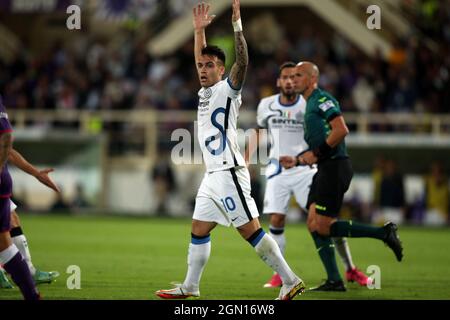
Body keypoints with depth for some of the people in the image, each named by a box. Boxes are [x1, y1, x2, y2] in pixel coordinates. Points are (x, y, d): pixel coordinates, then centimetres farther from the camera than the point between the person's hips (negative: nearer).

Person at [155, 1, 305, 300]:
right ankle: (190, 287, 18)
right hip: (213, 175, 9)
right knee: (199, 230, 11)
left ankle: (290, 281, -10)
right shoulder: (205, 91, 16)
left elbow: (242, 61, -22)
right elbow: (200, 58, 33)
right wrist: (199, 30, 28)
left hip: (229, 173, -9)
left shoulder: (227, 89, -6)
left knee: (251, 231, -11)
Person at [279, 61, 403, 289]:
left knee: (323, 226, -11)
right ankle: (334, 280, 5)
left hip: (335, 167, -10)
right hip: (326, 169, 10)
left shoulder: (322, 99, -8)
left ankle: (384, 233, -5)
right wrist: (297, 160, 14)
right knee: (314, 225, 4)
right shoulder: (310, 104, 23)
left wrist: (319, 152, -16)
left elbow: (341, 130, -22)